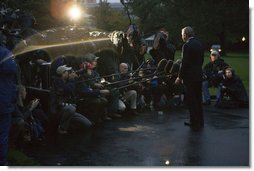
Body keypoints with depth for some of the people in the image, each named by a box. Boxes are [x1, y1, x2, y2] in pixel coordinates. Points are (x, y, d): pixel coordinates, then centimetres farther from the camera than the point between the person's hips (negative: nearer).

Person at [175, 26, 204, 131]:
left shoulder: (187, 46, -16)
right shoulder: (199, 44, 9)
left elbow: (184, 63, -17)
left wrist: (179, 77, -10)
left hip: (190, 78, -8)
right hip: (199, 76, 8)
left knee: (192, 102, -1)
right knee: (198, 100, 16)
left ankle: (195, 124, 4)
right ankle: (199, 122, 25)